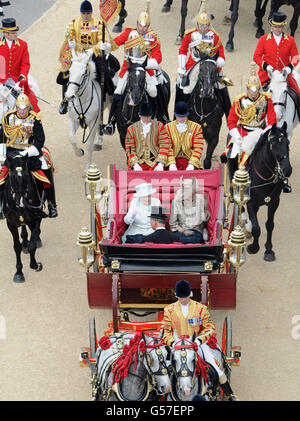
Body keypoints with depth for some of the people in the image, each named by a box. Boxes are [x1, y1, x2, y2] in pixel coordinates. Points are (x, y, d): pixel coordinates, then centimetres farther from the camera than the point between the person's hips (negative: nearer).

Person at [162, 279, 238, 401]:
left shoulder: (201, 308, -1)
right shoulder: (169, 310, 2)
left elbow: (210, 327, 1)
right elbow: (165, 330, 5)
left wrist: (199, 340, -16)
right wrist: (172, 342, -14)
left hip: (198, 342, -1)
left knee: (215, 366, -11)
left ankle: (230, 395, 1)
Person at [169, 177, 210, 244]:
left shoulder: (200, 199, 3)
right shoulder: (176, 201, 1)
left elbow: (204, 219, 2)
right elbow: (173, 223, 4)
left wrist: (205, 208, -16)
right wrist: (183, 231, -10)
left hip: (196, 231, 0)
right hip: (180, 230, 0)